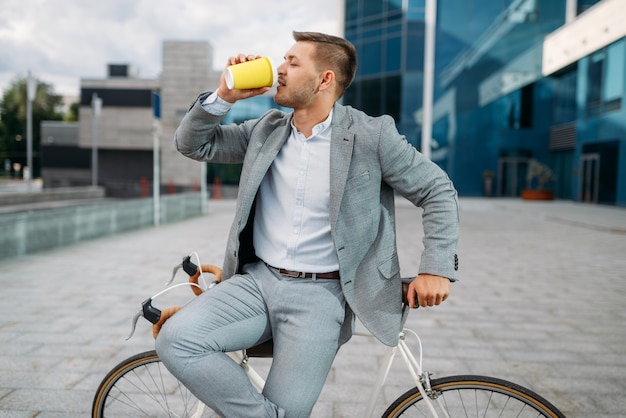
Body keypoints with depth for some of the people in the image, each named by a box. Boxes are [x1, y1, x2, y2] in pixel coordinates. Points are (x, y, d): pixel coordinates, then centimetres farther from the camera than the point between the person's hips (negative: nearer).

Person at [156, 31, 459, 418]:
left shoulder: (371, 135, -6)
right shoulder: (266, 130, 7)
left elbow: (438, 192, -1)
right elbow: (192, 143, 11)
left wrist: (436, 270, -8)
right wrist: (224, 96, -5)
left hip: (321, 294, -4)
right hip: (257, 280, 4)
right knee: (175, 339, -17)